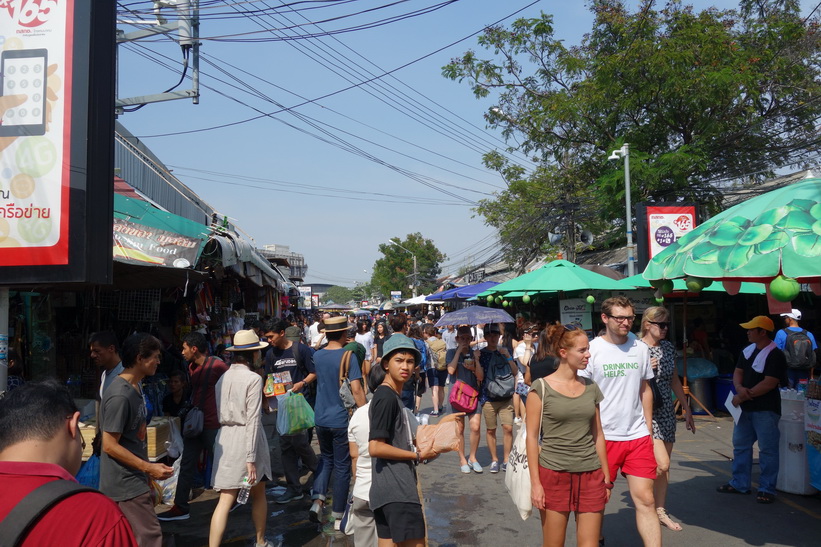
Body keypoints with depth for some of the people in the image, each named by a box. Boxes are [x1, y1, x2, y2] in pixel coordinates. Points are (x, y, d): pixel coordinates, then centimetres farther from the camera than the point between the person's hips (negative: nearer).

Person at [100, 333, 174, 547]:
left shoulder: (136, 386, 7)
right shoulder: (120, 396, -23)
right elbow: (110, 445, -22)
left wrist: (148, 469, 16)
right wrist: (149, 468, -19)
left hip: (134, 479, 9)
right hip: (126, 484, -9)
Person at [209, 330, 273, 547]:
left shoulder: (223, 377, 8)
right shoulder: (253, 378, -13)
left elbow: (221, 414, 11)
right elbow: (253, 420, -17)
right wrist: (251, 458, -17)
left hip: (225, 438, 5)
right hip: (247, 440, -5)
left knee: (225, 500, 4)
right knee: (258, 494, 18)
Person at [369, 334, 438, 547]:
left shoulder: (393, 396, 17)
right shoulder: (386, 396, -12)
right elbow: (376, 447, -18)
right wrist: (418, 455, -10)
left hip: (387, 489, 9)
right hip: (397, 489, -9)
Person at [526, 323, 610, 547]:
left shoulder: (591, 388, 6)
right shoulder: (541, 388, -7)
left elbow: (598, 435, 12)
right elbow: (532, 437, -6)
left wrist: (606, 477, 12)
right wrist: (535, 483, -9)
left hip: (591, 475, 4)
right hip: (554, 475, -3)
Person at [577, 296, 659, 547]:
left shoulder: (640, 348, 5)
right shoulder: (591, 350, -9)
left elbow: (645, 389, 15)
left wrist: (648, 429, 12)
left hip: (638, 437, 3)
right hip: (603, 436, -3)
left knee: (645, 500, 2)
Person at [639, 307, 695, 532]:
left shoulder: (668, 347, 7)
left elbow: (674, 380, 17)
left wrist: (686, 408, 18)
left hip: (666, 412, 7)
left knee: (664, 467, 12)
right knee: (661, 464, -12)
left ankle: (660, 511, 25)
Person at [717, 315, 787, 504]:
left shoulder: (775, 355, -13)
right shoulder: (747, 351, 11)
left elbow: (769, 383, -20)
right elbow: (738, 372, 11)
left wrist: (742, 397, -17)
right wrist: (740, 388, -12)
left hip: (766, 410, -8)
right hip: (746, 408, 8)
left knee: (767, 449, 1)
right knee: (740, 445, 13)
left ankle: (767, 489, 11)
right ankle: (739, 483, 24)